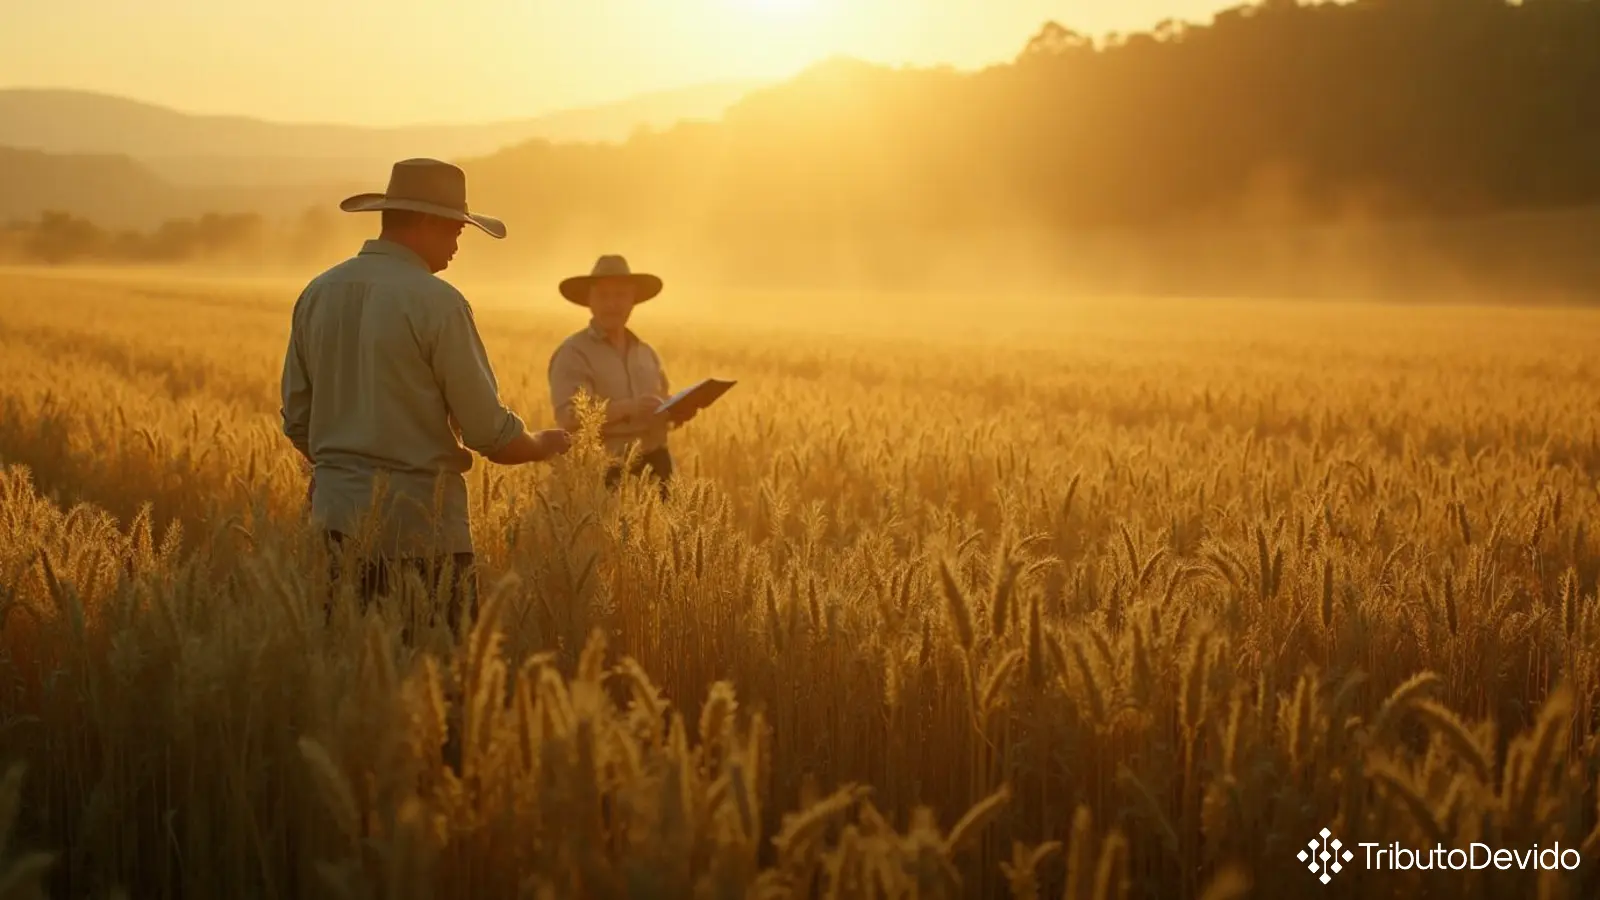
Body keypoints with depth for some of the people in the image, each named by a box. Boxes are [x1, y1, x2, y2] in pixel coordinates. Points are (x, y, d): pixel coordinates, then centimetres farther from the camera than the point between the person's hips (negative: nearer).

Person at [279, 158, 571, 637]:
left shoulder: (317, 294, 7)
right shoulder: (437, 302, -11)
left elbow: (297, 423, 13)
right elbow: (490, 434, -9)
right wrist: (543, 445, 10)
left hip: (338, 514, 7)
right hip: (420, 525, -6)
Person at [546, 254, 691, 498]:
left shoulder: (647, 353, 17)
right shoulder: (573, 354, -3)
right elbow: (569, 418, -16)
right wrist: (628, 408, -28)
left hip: (654, 467, 5)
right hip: (605, 471, -5)